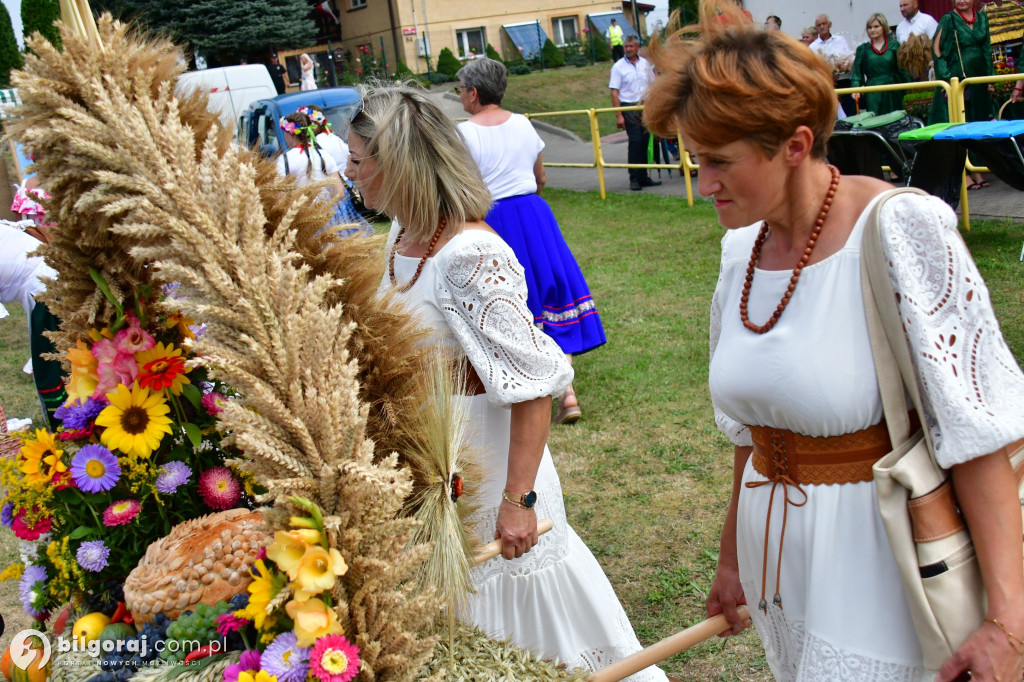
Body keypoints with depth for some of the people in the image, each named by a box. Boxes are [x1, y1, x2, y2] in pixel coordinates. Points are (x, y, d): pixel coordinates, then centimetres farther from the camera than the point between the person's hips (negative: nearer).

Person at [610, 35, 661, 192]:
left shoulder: (645, 63, 10)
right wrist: (618, 115, -14)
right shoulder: (618, 66, -3)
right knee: (635, 142, -9)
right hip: (629, 108, -4)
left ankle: (643, 177, 14)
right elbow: (614, 93, -6)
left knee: (645, 142, 7)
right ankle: (634, 179, -3)